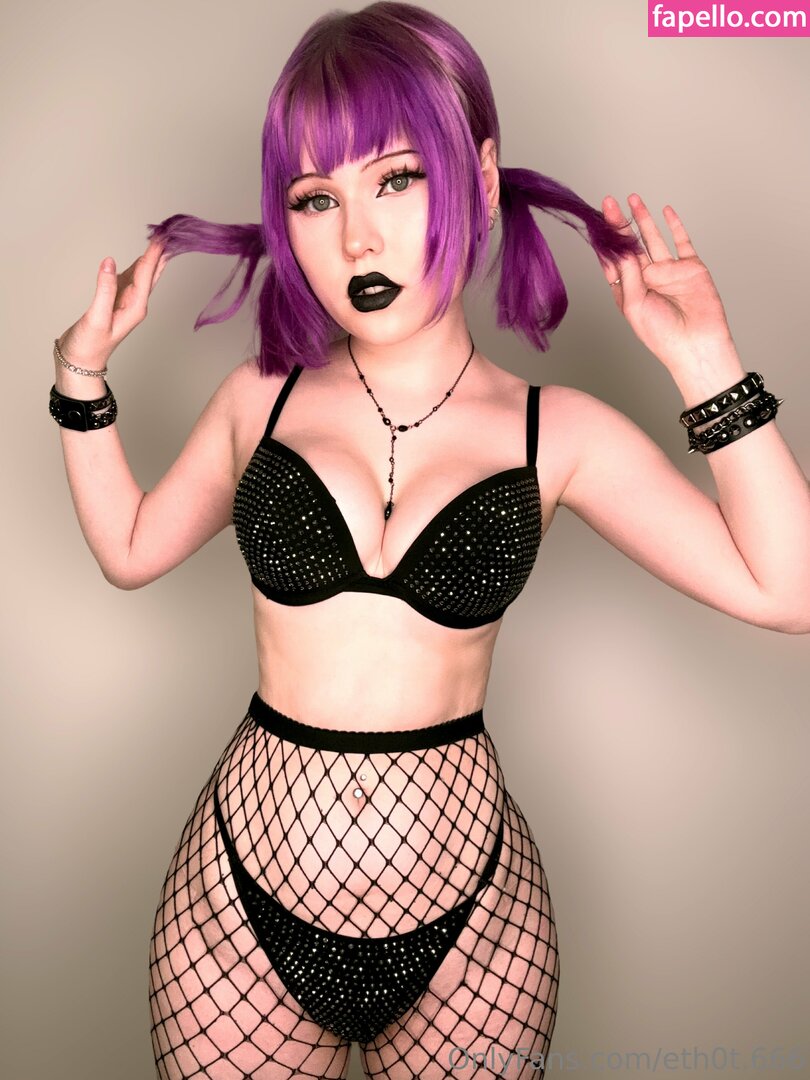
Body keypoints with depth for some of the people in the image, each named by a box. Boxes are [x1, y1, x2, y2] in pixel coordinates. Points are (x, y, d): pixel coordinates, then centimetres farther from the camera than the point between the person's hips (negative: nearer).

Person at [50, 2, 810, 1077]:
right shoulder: (265, 398, 0)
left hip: (466, 898, 0)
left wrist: (704, 358, -14)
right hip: (249, 885, 2)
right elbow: (129, 548, 13)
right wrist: (84, 370, 6)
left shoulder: (557, 431, -6)